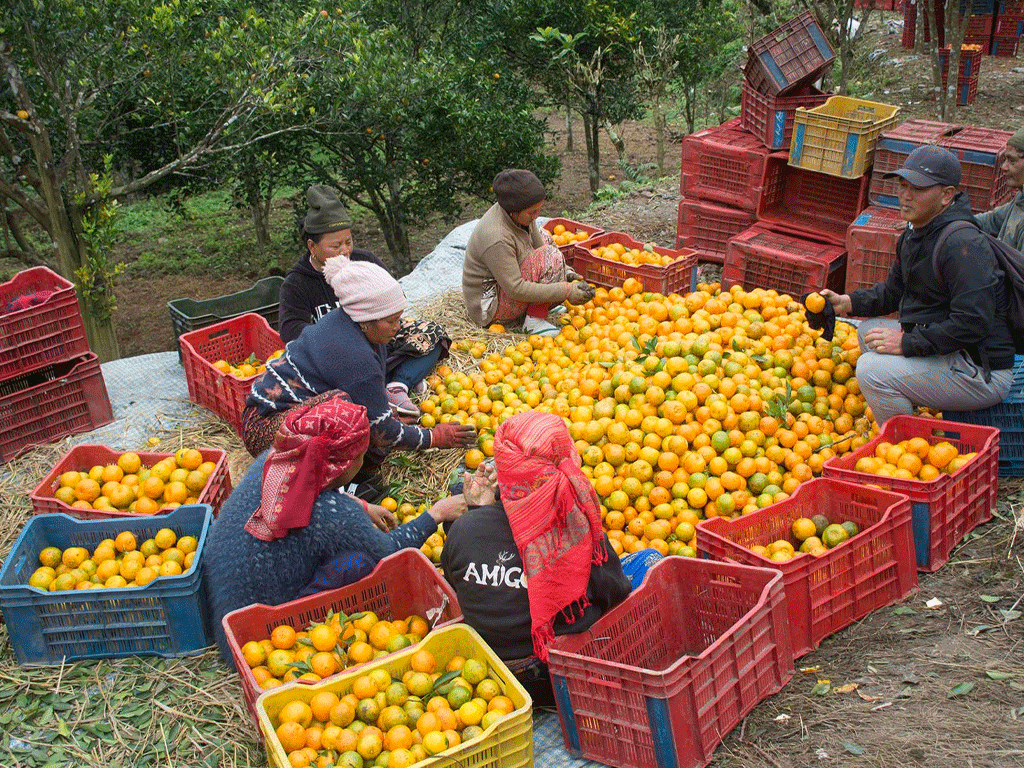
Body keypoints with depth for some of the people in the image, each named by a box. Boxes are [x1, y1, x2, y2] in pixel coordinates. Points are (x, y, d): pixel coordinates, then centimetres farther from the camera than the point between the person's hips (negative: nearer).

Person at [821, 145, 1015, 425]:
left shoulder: (964, 245, -24)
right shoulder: (915, 234, 9)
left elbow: (972, 323, -30)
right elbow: (894, 291, 21)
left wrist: (908, 343, -25)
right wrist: (847, 303, 6)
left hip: (981, 373, -11)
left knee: (872, 369, -23)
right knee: (869, 331, 22)